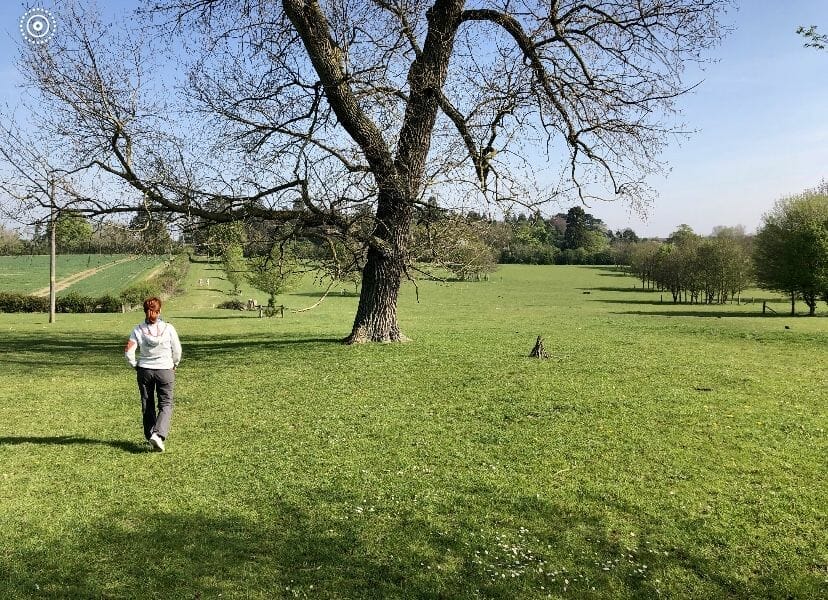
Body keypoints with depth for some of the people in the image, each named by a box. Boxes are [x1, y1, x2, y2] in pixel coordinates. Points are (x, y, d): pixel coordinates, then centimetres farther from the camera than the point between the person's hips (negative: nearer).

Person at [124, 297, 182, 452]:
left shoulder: (138, 329, -8)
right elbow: (177, 350, -5)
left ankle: (150, 435, 25)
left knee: (147, 405, 16)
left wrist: (135, 366, 7)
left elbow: (129, 351, -11)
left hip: (144, 370, 2)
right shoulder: (168, 328, -11)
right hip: (165, 370, -2)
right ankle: (159, 434, -15)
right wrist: (174, 365, 14)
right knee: (166, 404, 5)